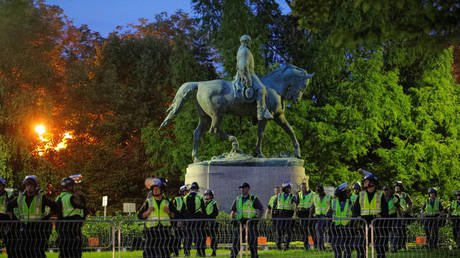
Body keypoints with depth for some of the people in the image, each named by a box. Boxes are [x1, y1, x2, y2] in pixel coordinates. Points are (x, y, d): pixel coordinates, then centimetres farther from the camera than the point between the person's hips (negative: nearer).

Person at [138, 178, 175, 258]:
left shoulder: (168, 202, 9)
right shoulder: (148, 202, 8)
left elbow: (175, 216, 9)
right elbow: (140, 216, 6)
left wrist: (168, 212, -9)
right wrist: (148, 212, -11)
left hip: (164, 231, 1)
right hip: (151, 231, -1)